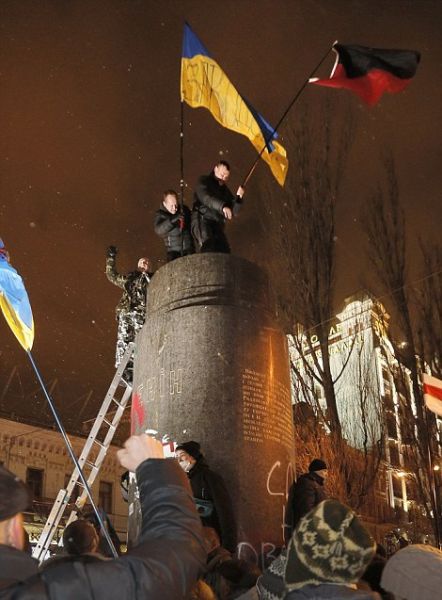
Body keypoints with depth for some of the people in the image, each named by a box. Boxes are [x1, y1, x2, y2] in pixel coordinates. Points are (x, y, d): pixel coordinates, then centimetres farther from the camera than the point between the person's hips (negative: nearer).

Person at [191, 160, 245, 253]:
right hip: (202, 221, -6)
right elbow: (206, 197, -19)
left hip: (217, 225, 6)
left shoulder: (224, 190, 21)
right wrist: (222, 206, -35)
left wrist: (238, 197, -4)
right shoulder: (204, 181, 4)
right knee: (208, 248, -30)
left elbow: (233, 210, 15)